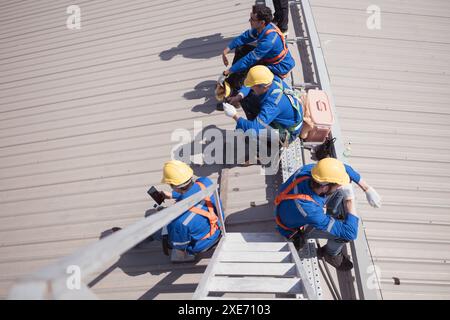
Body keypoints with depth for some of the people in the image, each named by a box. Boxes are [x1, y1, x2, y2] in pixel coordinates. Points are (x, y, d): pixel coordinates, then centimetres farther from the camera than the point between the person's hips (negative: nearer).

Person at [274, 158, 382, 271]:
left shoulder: (308, 169, -30)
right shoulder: (309, 209, -46)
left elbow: (345, 169, -10)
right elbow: (350, 233, -38)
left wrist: (367, 188, -12)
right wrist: (350, 199, -37)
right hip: (296, 229, -7)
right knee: (345, 234, -19)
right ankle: (332, 254, 15)